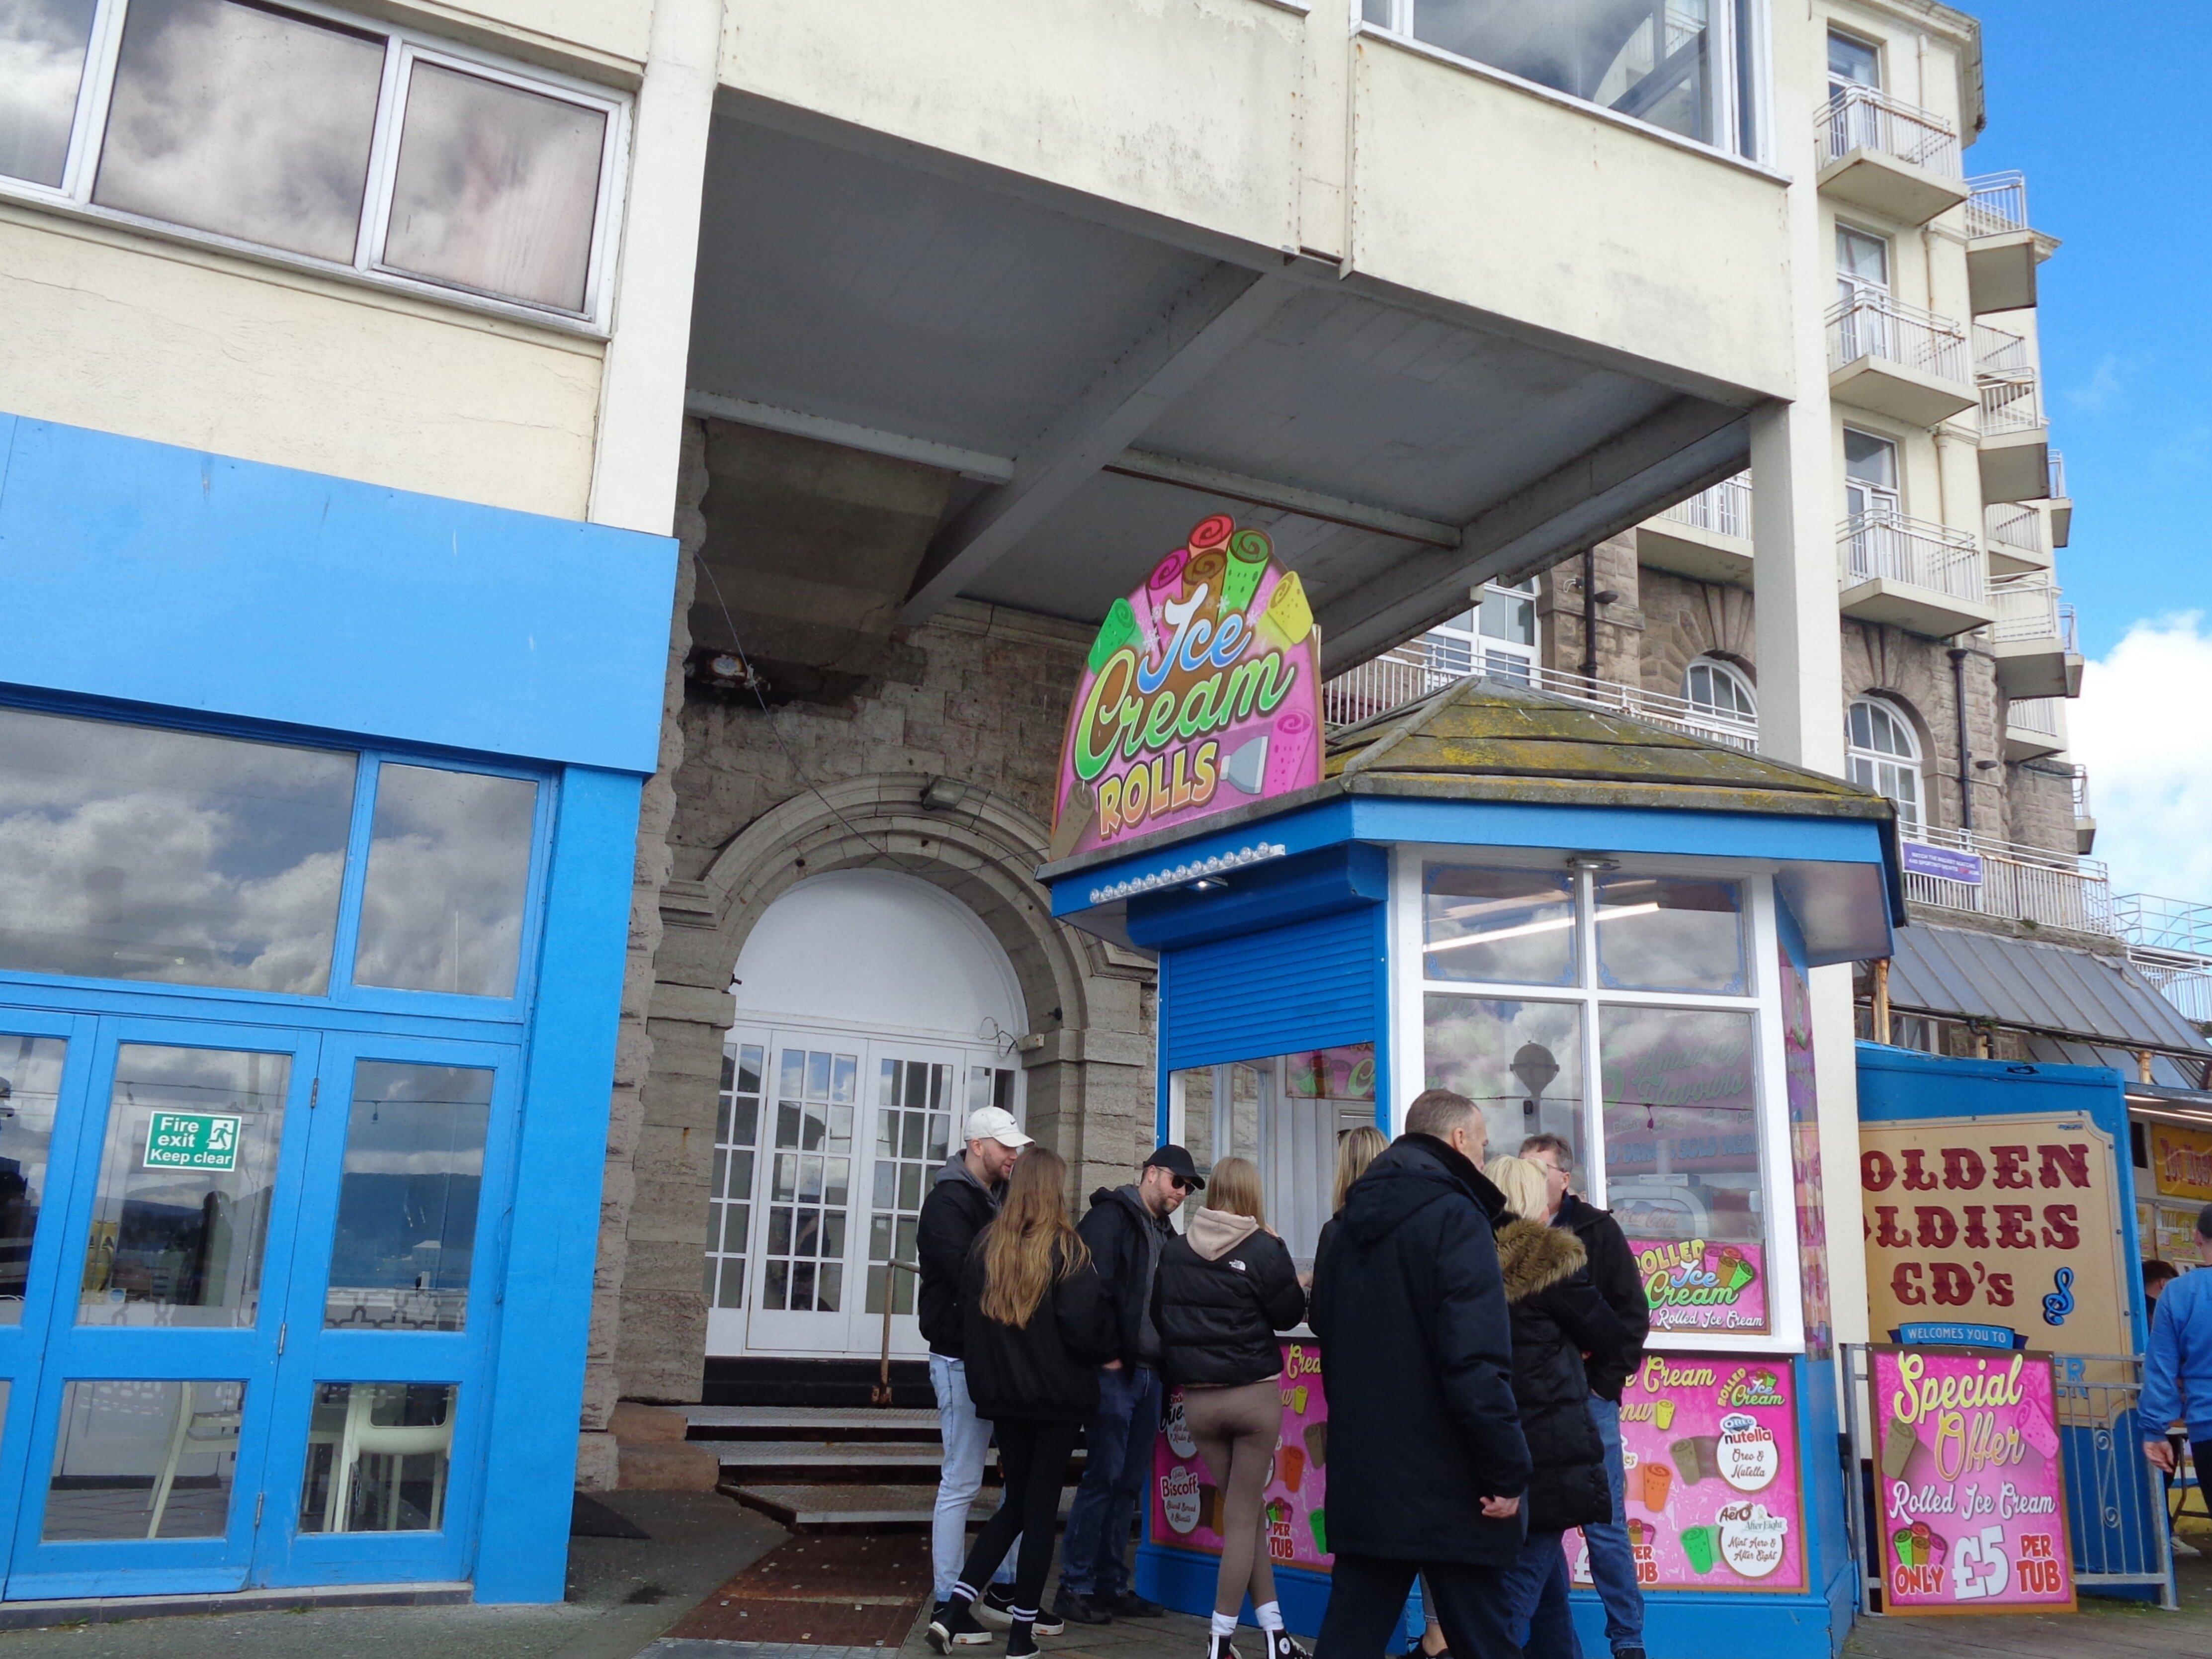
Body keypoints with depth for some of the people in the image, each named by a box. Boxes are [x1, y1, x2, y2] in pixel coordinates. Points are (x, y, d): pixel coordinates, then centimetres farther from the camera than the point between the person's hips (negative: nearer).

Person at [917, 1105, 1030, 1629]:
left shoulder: (998, 1202, 14)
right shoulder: (949, 1202, -13)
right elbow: (969, 1278, -23)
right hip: (964, 1362, -9)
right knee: (961, 1482, -2)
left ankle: (1005, 1585, 24)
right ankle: (947, 1601, 8)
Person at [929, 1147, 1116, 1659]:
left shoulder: (986, 1245, 1)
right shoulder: (1065, 1248, -12)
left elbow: (968, 1315, 9)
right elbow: (1083, 1323, -18)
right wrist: (1105, 1355, 2)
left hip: (1003, 1393, 4)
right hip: (1058, 1395, -4)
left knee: (1016, 1504, 17)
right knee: (1041, 1509, 6)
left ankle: (955, 1608, 9)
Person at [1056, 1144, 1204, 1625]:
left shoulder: (1164, 1234, 20)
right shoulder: (1111, 1217, -7)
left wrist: (1162, 1364, 11)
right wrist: (1106, 1353, -19)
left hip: (1147, 1373, 8)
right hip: (1115, 1371, -8)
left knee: (1130, 1482, 11)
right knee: (1103, 1477, -7)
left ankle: (1111, 1584, 19)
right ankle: (1075, 1588, 1)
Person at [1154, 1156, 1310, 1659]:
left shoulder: (1174, 1250, 0)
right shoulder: (1265, 1249, -11)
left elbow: (1159, 1314, 9)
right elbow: (1288, 1314, -4)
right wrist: (1300, 1287, 16)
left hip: (1197, 1400, 3)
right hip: (1254, 1395, -3)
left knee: (1247, 1511, 14)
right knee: (1242, 1519, 5)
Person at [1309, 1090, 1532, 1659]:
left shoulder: (1349, 1224, 13)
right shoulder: (1453, 1216, -13)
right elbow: (1476, 1361, -22)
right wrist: (1508, 1472, -16)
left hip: (1361, 1477, 7)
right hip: (1446, 1484, -7)